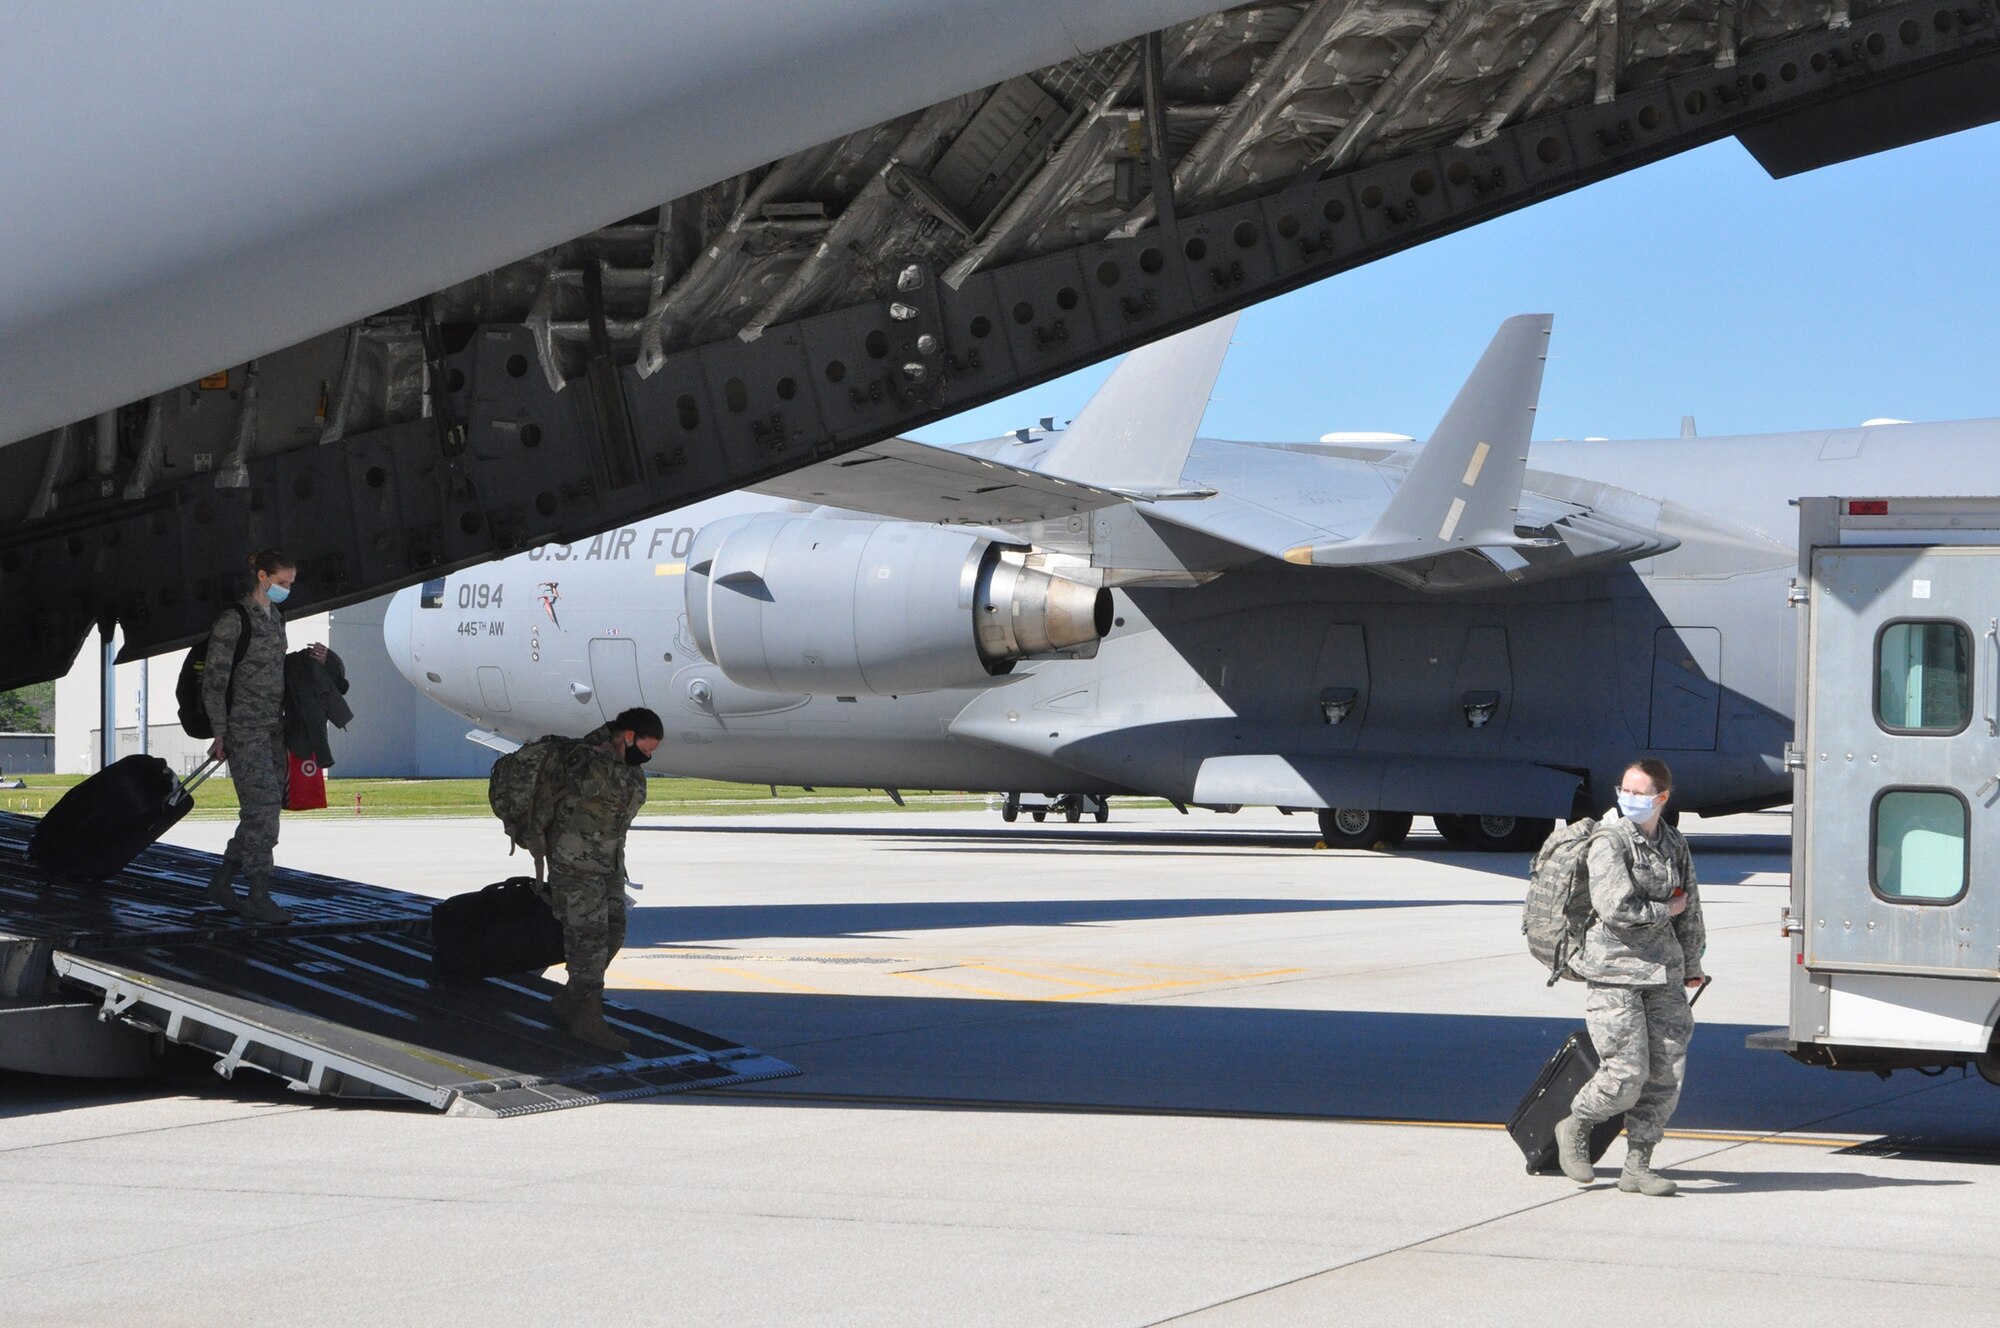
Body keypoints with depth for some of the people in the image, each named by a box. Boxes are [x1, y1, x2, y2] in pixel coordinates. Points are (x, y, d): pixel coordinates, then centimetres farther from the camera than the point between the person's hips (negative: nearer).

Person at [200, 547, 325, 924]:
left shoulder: (275, 618, 14)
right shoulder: (233, 619, -10)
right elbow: (214, 680, -11)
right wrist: (220, 734, -13)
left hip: (273, 727, 8)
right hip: (245, 727, -8)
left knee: (265, 809, 7)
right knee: (262, 807, -12)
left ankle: (220, 883, 17)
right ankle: (259, 898, -9)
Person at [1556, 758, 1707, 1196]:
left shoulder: (1674, 846, 12)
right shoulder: (1609, 842, -7)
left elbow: (1690, 912, 22)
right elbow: (1615, 908, -17)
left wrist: (1691, 967, 28)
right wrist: (1665, 910, -4)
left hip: (1663, 971, 6)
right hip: (1615, 968, -6)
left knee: (1667, 1074, 0)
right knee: (1626, 1073, -10)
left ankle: (1638, 1165, 9)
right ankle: (1575, 1127, 17)